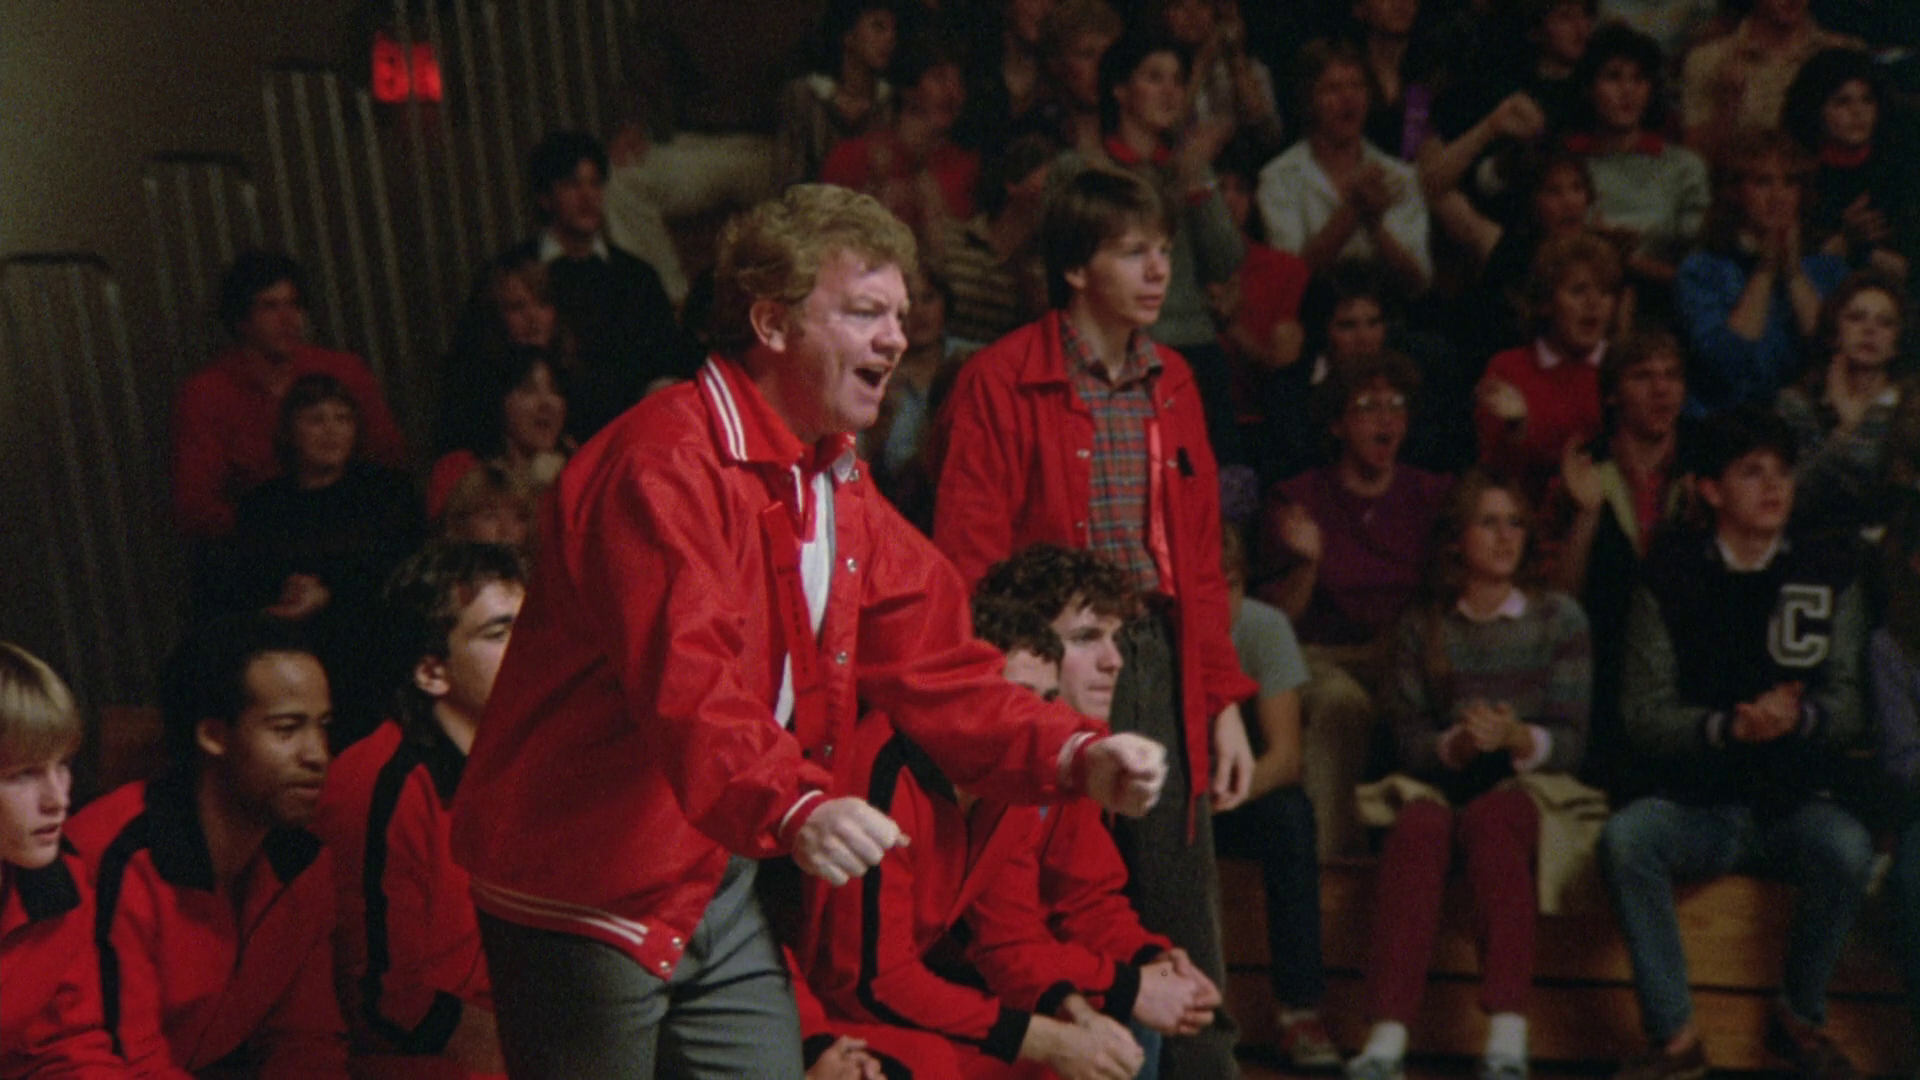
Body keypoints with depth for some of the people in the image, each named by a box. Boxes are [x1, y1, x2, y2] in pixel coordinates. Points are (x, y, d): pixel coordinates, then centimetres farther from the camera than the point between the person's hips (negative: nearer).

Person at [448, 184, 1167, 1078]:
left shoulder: (839, 487, 9)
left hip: (723, 886, 8)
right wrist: (796, 809, -51)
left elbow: (938, 670, 5)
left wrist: (1076, 755, -10)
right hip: (585, 896, -8)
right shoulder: (664, 465, -21)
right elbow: (685, 679, -35)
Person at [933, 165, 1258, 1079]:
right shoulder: (1001, 384, -6)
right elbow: (969, 569, -7)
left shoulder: (1171, 383, 13)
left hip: (1159, 664, 5)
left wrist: (1223, 699, 10)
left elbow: (1200, 560, 16)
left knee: (1184, 924, 9)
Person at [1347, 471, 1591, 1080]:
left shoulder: (1558, 619, 11)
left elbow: (1570, 741, 2)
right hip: (1439, 784, 1)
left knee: (1491, 819, -36)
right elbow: (1407, 739, 2)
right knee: (1418, 826, -34)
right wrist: (1455, 745, -20)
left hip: (1525, 786, -1)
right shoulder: (1420, 628, 13)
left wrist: (1517, 738, -20)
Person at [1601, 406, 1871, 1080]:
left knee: (1846, 846, -31)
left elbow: (1850, 708, 1)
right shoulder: (1670, 576, 1)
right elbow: (1643, 713, -5)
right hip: (1692, 802, -1)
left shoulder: (1828, 571, 5)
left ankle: (1799, 1017, -5)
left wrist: (1801, 715, -22)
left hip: (1792, 803, 1)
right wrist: (1727, 726, -23)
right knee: (1623, 839, -31)